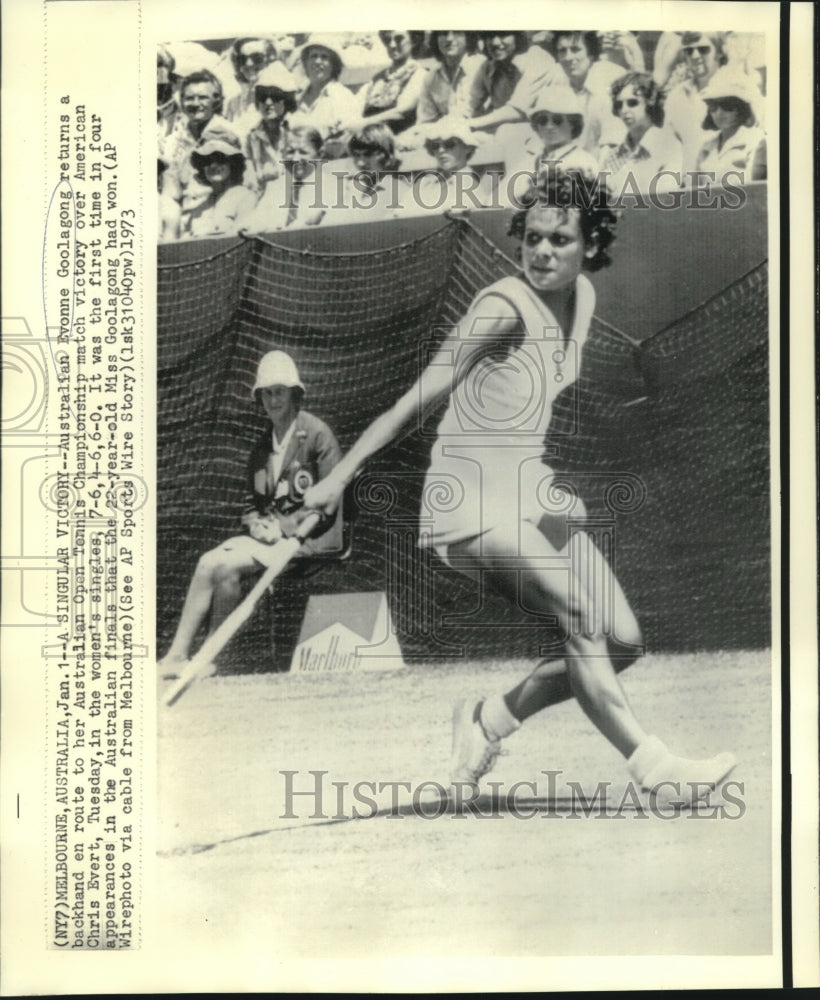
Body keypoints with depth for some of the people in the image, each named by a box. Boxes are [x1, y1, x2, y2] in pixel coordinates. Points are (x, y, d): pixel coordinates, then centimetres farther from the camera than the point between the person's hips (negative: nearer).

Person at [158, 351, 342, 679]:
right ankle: (177, 655, -19)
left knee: (227, 567, -24)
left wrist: (286, 525, -15)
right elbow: (252, 501, 21)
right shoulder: (261, 447, 16)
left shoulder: (317, 434, -6)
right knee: (208, 563, -17)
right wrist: (256, 522, -2)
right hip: (268, 532, 7)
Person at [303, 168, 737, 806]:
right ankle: (651, 766, -20)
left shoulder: (583, 297, 9)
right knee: (579, 610, -26)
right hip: (472, 497, -8)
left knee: (624, 641, -1)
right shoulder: (505, 306, -14)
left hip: (538, 497, 8)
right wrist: (340, 477, -15)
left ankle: (491, 719, 14)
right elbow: (418, 398, -14)